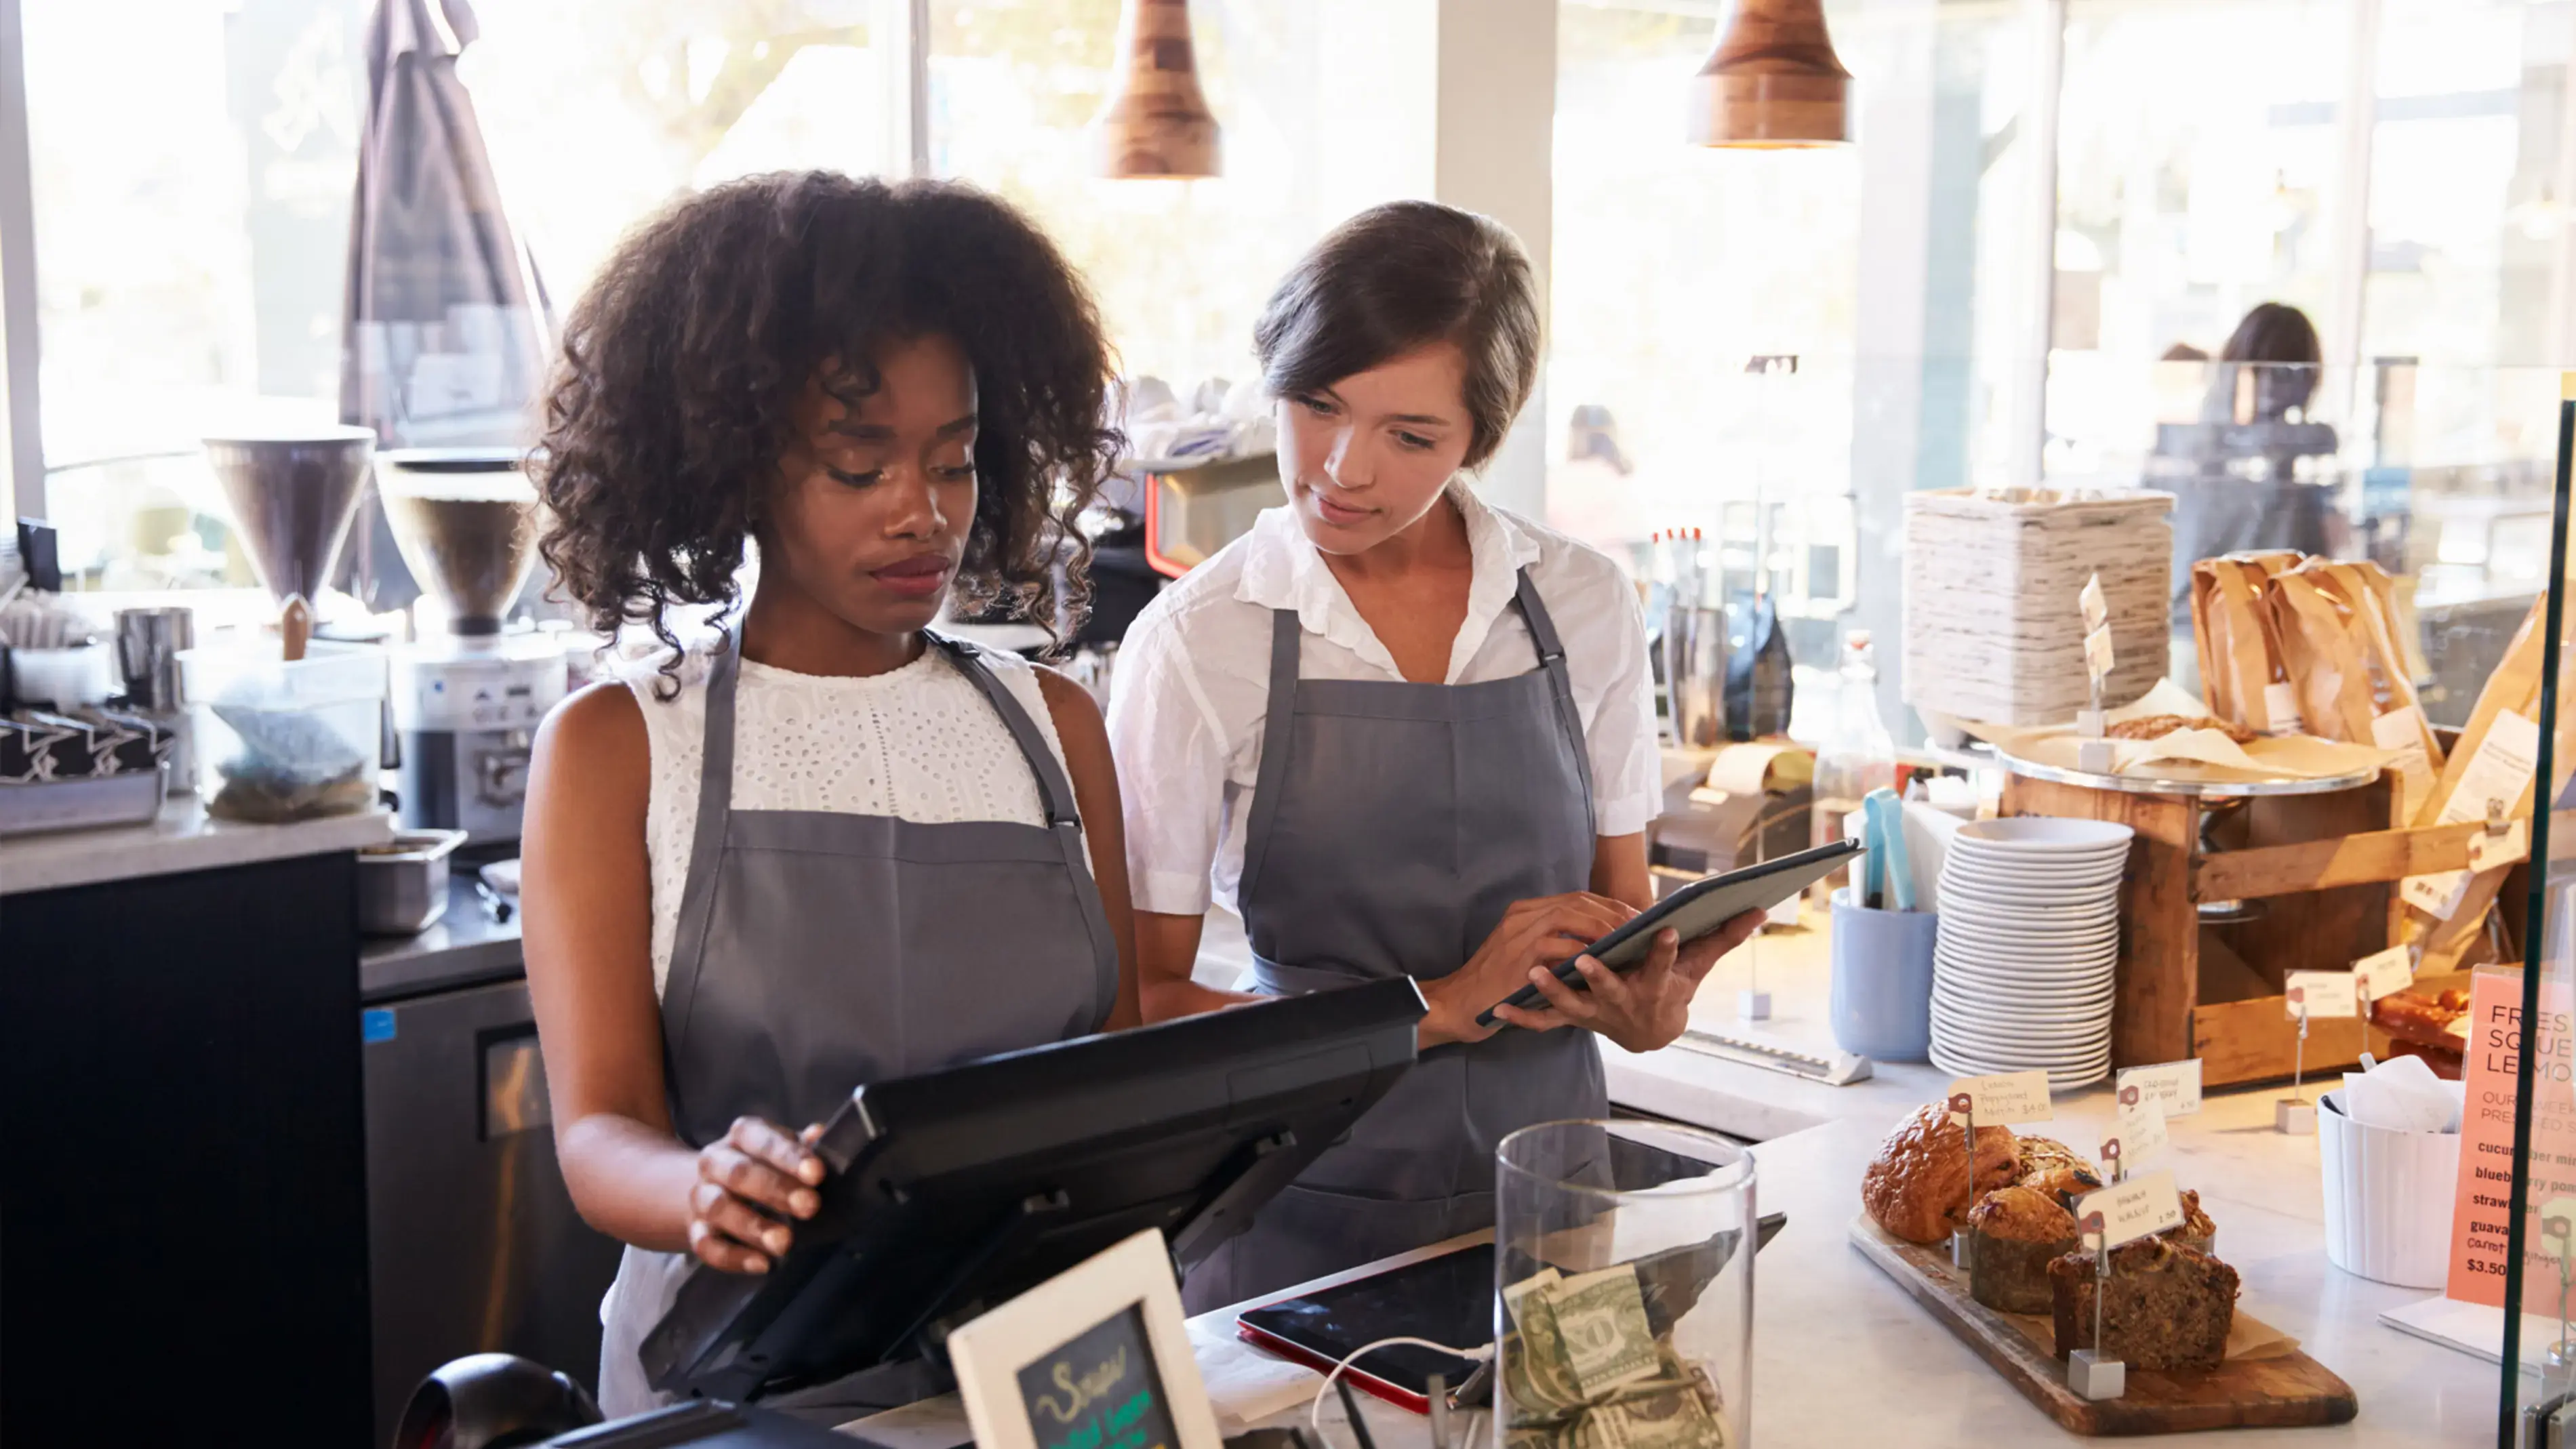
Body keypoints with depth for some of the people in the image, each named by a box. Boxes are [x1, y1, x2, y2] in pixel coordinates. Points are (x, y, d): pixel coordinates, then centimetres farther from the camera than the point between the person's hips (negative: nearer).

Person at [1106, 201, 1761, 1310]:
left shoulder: (1585, 607, 2)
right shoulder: (1198, 643, -8)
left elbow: (1624, 920, 10)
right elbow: (1145, 1006, -8)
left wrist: (1654, 999, -13)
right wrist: (1440, 1007, -17)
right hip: (1305, 1218, -2)